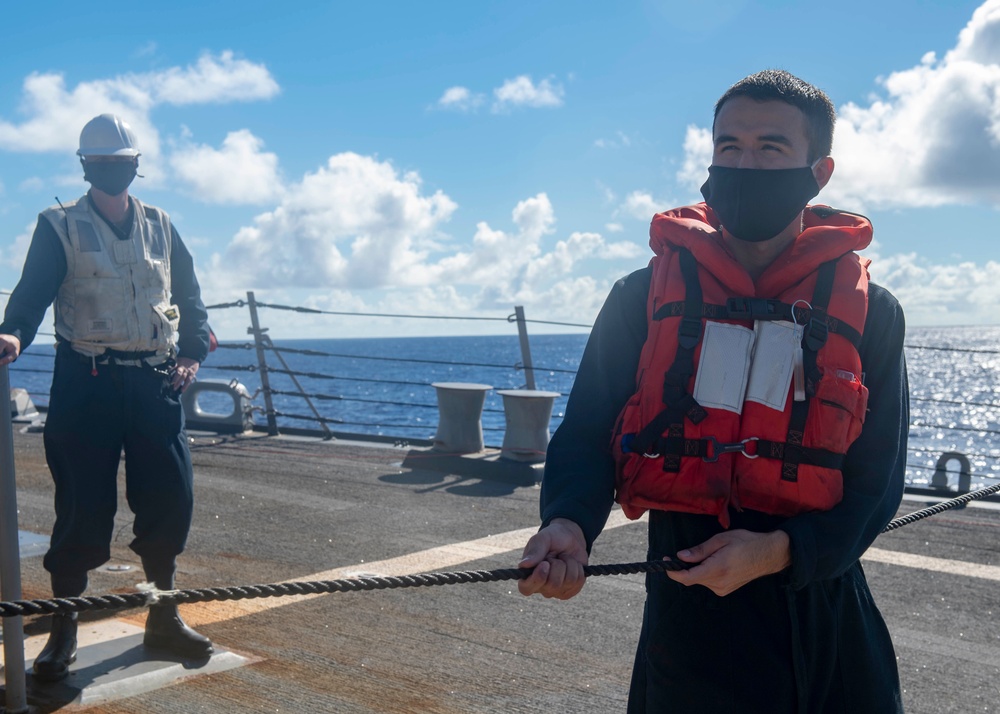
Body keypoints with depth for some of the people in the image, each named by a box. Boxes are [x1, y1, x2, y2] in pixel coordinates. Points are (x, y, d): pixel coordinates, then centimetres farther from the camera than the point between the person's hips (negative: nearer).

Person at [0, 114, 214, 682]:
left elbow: (190, 295, 17)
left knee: (172, 497, 2)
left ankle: (164, 619, 19)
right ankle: (64, 632, 11)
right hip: (87, 383, -3)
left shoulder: (160, 226, 13)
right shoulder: (60, 227, 2)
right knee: (84, 507, -4)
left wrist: (192, 351, 2)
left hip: (155, 381, 4)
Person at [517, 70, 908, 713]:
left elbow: (877, 479, -1)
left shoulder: (870, 313, 1)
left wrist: (781, 551, -17)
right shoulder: (643, 297, 1)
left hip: (825, 617, 1)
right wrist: (568, 521, -22)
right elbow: (587, 433, -1)